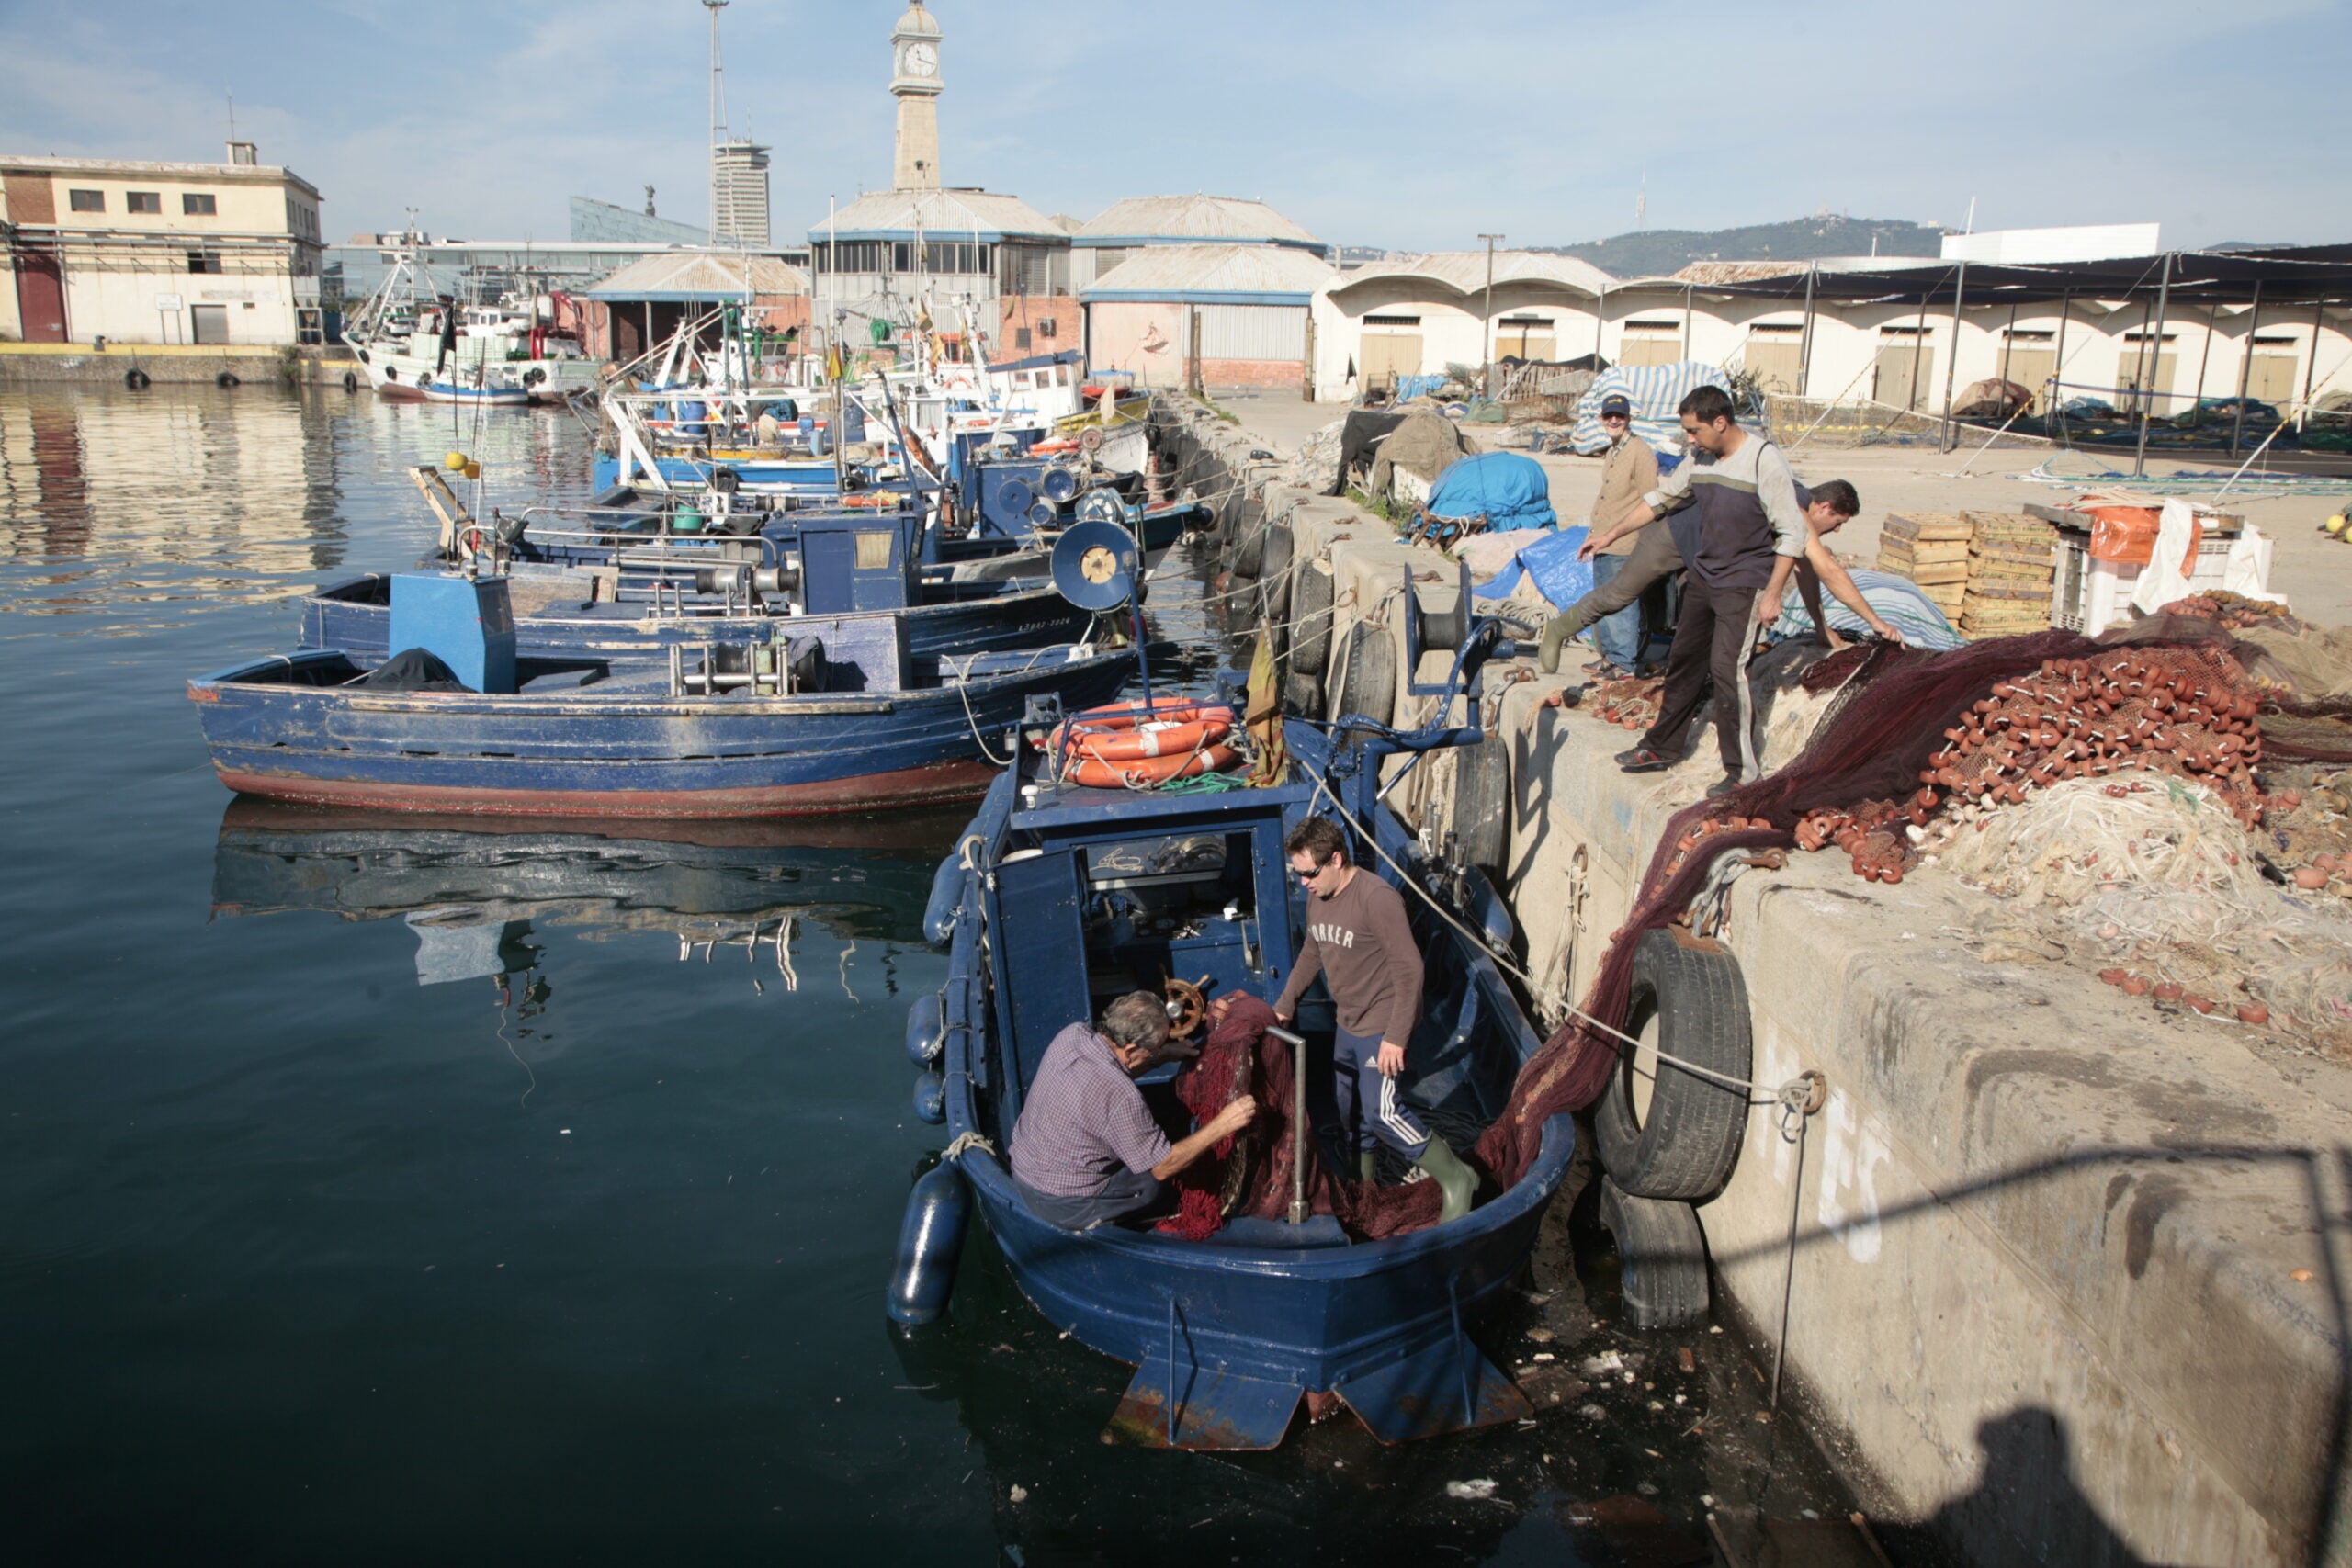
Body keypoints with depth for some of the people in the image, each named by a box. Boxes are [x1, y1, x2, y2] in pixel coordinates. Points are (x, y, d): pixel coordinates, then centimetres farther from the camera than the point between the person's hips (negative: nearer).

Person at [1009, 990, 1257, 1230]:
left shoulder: (1072, 1034, -12)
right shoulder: (1121, 1096, -32)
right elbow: (1162, 1167, -20)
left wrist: (1168, 1054, 4)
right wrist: (1222, 1126, -19)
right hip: (1063, 1207, -7)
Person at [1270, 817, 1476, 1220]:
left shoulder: (1377, 898, -24)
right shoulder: (1318, 898, 3)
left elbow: (1409, 969, -24)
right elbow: (1311, 953, 20)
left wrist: (1396, 1037, -25)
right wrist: (1285, 1003, 19)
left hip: (1382, 1024, -8)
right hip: (1348, 1024, 9)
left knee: (1381, 1112, -13)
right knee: (1349, 1109, 16)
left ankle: (1456, 1179, 1)